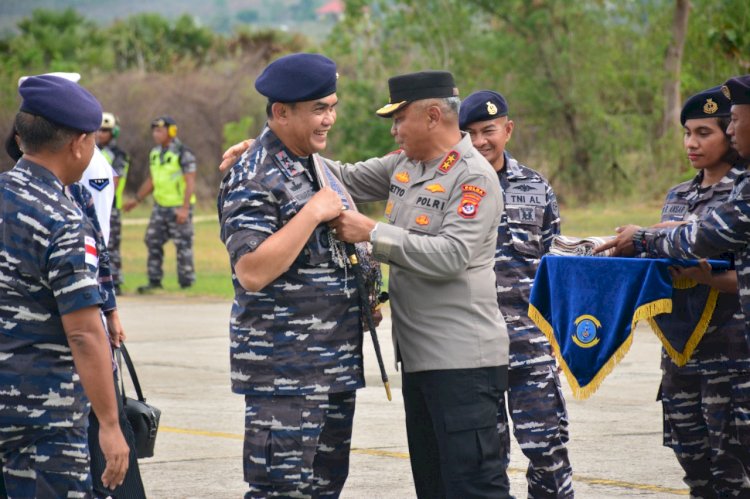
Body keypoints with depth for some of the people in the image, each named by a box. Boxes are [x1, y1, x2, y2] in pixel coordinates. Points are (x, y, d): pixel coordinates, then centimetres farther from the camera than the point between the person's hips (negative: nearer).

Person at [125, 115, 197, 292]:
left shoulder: (183, 154, -13)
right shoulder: (155, 153, 9)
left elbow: (190, 183, -18)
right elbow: (151, 181, 20)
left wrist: (185, 208, -25)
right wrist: (136, 200, 20)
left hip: (179, 207, -7)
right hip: (160, 206, 7)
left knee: (183, 246, -3)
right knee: (153, 241, 4)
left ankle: (186, 284, 3)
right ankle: (155, 281, 10)